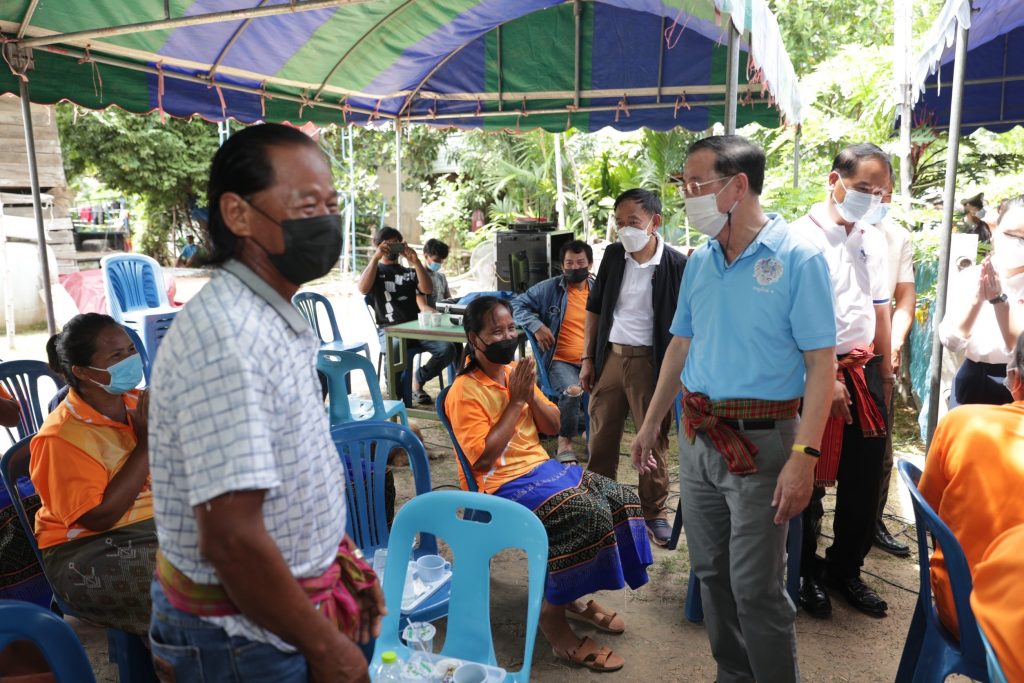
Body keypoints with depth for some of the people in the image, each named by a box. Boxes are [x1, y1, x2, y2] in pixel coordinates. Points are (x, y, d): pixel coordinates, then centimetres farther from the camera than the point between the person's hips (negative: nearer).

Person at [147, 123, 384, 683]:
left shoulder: (277, 319, 4)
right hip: (246, 638, -8)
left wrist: (341, 560, 12)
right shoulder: (227, 336, -27)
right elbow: (232, 538, -28)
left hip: (288, 603, 8)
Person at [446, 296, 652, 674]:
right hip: (501, 485, -8)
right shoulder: (464, 392, -14)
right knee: (589, 512, -26)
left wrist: (531, 394, -7)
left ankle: (574, 596, 11)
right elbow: (482, 459, -22)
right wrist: (515, 401, -18)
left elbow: (553, 426, 13)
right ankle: (552, 615, -8)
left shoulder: (516, 371, 8)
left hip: (542, 467, 9)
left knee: (620, 498, -4)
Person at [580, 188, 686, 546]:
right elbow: (594, 308, 10)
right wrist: (588, 358, 7)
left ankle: (655, 512, 26)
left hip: (650, 362, -4)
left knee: (653, 440, 9)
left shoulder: (676, 265, -9)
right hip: (609, 356, 4)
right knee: (601, 438, 12)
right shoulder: (613, 254, 3)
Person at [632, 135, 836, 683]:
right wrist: (651, 424, 15)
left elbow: (820, 366, -13)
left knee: (755, 587, 1)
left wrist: (804, 457, -20)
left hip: (760, 441, -6)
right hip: (697, 436, 6)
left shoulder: (797, 258, -11)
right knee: (711, 572, 16)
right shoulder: (700, 261, 7)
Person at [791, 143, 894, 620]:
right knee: (809, 481, 8)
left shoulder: (874, 240, 9)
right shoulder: (803, 237, -11)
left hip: (865, 372, 6)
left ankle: (845, 569, 34)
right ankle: (805, 572, 29)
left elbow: (880, 309, 16)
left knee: (865, 481, 13)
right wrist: (825, 379, -17)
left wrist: (886, 375, 17)